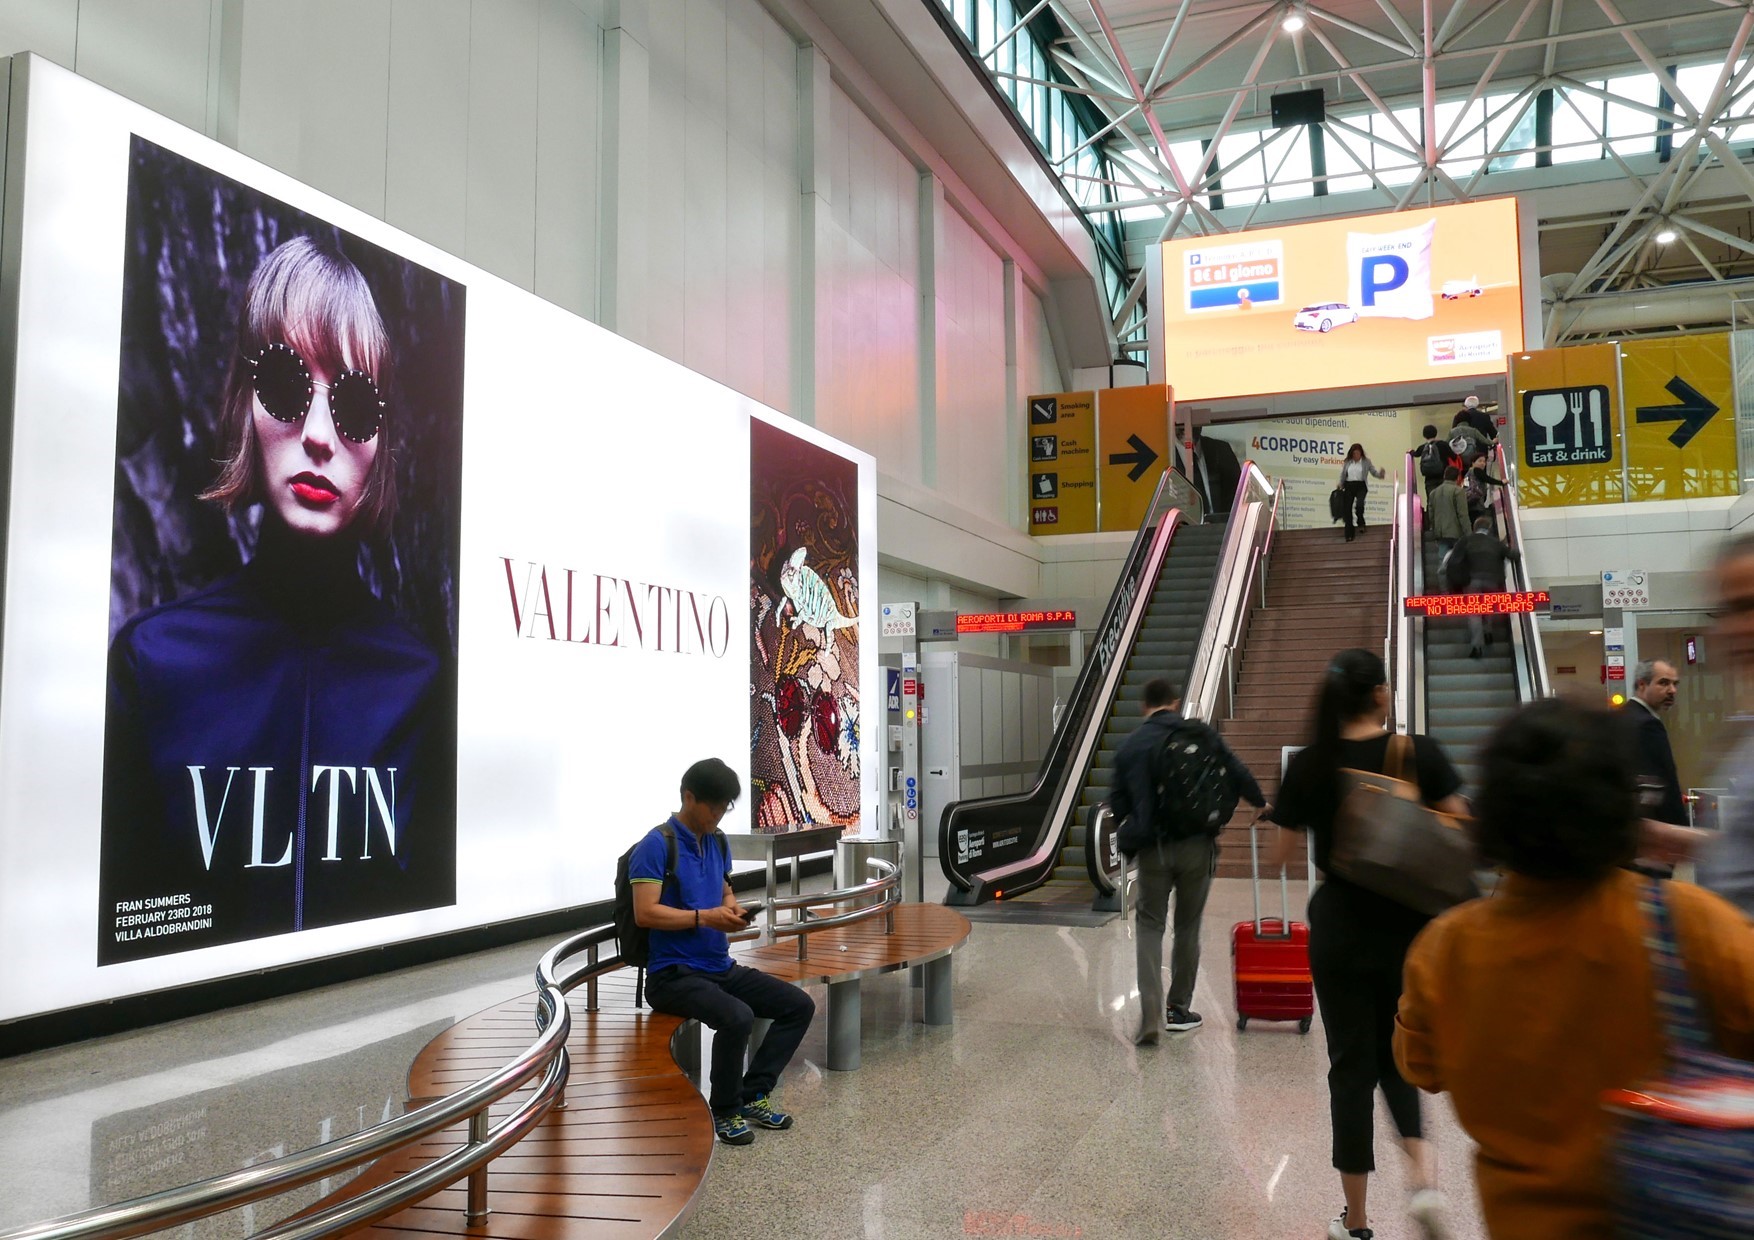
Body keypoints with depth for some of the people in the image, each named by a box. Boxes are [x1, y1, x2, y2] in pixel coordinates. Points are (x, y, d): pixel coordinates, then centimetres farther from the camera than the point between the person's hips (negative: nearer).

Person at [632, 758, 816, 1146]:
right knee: (738, 1018, -32)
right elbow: (645, 913, -19)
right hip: (674, 973, -8)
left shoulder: (717, 841, 11)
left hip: (722, 968, 8)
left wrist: (733, 909, 0)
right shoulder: (657, 845, -13)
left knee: (800, 1005, -2)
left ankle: (754, 1094, 7)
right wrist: (704, 917, -23)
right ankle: (724, 1110, -8)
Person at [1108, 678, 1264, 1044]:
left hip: (1153, 849, 0)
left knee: (1150, 926, 7)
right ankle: (1179, 1009, 24)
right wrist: (1260, 802, 18)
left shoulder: (1130, 745, 4)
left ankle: (1149, 1015, -8)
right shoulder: (1199, 733, 0)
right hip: (1197, 847, 0)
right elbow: (1236, 773, -2)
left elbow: (1117, 807, 4)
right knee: (1188, 928, 14)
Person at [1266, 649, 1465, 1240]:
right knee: (1397, 1055, 21)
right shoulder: (1419, 752, -8)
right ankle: (1423, 1175, 0)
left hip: (1341, 930, 0)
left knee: (1352, 1065, 10)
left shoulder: (1308, 765, -6)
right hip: (1409, 927, 1)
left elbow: (1280, 855, -1)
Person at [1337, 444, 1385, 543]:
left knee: (1359, 503, -29)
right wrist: (1341, 486, 12)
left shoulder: (1366, 462, 4)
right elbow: (1343, 475, 16)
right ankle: (1349, 535, 5)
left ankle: (1361, 523, 0)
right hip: (1349, 486, 3)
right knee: (1348, 509, -1)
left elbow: (1374, 472, 2)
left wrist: (1381, 474, -18)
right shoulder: (1347, 462, 9)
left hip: (1361, 486, -3)